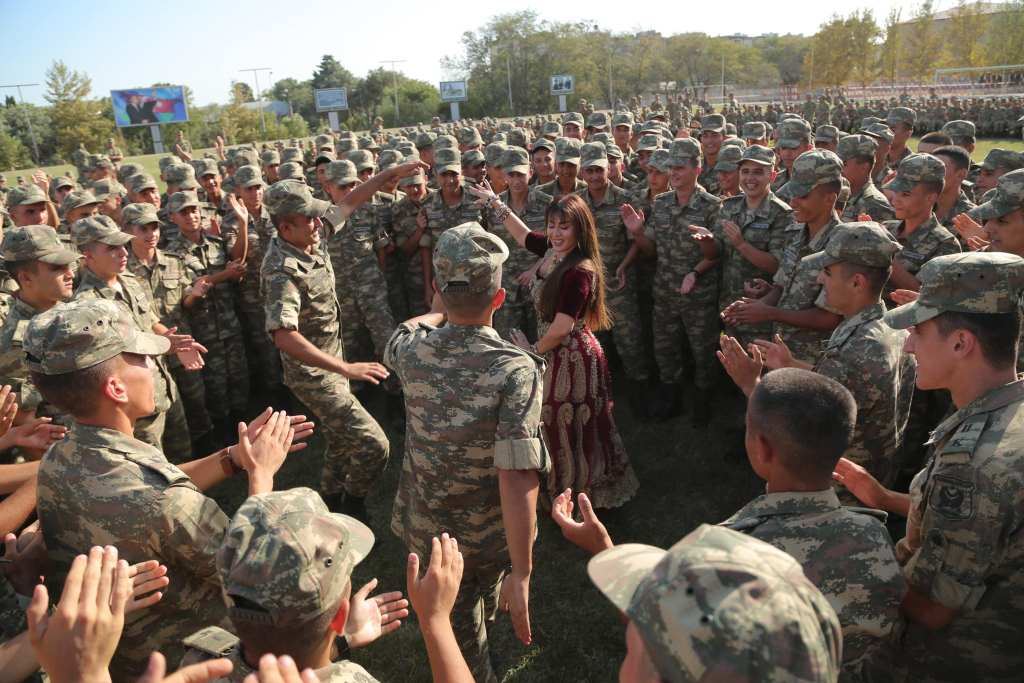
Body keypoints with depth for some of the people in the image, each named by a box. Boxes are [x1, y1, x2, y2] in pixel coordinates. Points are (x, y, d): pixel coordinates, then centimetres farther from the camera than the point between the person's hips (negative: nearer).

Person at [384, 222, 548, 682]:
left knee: (459, 614, 33)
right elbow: (517, 481, -34)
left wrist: (439, 310, 29)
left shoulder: (411, 350, -17)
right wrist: (522, 575, -26)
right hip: (490, 536, -3)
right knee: (485, 581, 34)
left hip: (425, 524, 3)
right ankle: (490, 607, 66)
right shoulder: (516, 371, -30)